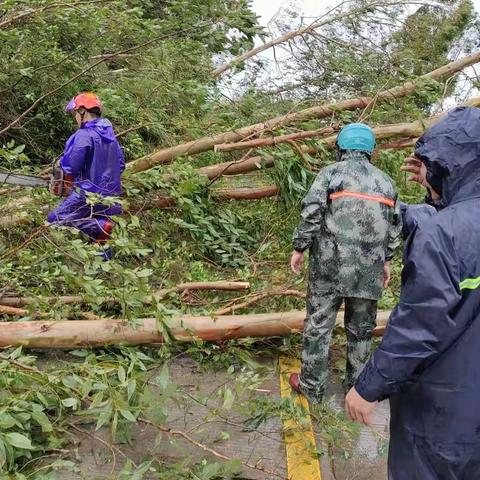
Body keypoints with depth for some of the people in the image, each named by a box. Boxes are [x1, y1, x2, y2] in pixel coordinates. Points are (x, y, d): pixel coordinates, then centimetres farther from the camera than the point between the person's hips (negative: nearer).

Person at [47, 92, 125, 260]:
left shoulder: (84, 135, -15)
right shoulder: (110, 134, 9)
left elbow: (70, 167, -18)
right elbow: (120, 164, 17)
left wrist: (62, 162, 4)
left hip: (89, 192, -8)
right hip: (110, 193, 8)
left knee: (56, 218, -4)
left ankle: (100, 227, -16)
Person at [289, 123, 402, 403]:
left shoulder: (331, 173, -2)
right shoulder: (386, 181, 12)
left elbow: (311, 214, -10)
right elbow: (395, 226, 13)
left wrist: (299, 248, 1)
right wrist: (387, 260, 23)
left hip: (331, 266, -4)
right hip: (369, 271, 4)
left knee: (319, 326, 7)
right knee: (362, 329, 14)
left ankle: (312, 387, 16)